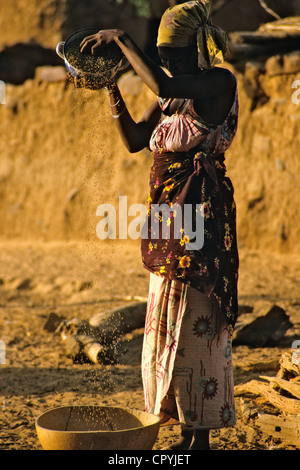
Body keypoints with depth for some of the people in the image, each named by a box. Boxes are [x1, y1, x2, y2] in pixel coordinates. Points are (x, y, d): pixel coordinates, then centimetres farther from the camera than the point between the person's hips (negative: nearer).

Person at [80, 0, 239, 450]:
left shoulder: (220, 83, -11)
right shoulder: (172, 94, 14)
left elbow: (162, 85, -28)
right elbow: (134, 140, 16)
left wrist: (121, 38, -19)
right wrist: (111, 88, 5)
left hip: (201, 213, -9)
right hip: (169, 217, 9)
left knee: (195, 322, -6)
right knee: (169, 325, 10)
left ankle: (201, 437, 0)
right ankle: (187, 434, 18)